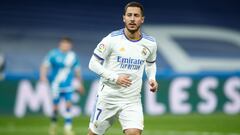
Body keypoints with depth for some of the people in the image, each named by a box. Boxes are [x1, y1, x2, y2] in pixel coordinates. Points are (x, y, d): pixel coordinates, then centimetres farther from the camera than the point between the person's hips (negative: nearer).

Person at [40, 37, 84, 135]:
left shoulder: (73, 56, 7)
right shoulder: (53, 54, -5)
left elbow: (77, 70, 18)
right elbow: (45, 65, -6)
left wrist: (80, 84, 25)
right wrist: (43, 76, -24)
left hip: (68, 86, 3)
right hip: (56, 85, -3)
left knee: (68, 104, -9)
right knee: (55, 107, 0)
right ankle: (53, 124, 24)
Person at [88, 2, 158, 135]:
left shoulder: (150, 43, 0)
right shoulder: (112, 39, -12)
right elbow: (93, 64, -7)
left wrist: (152, 78, 1)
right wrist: (115, 78, -17)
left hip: (132, 100, 2)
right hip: (108, 97, -2)